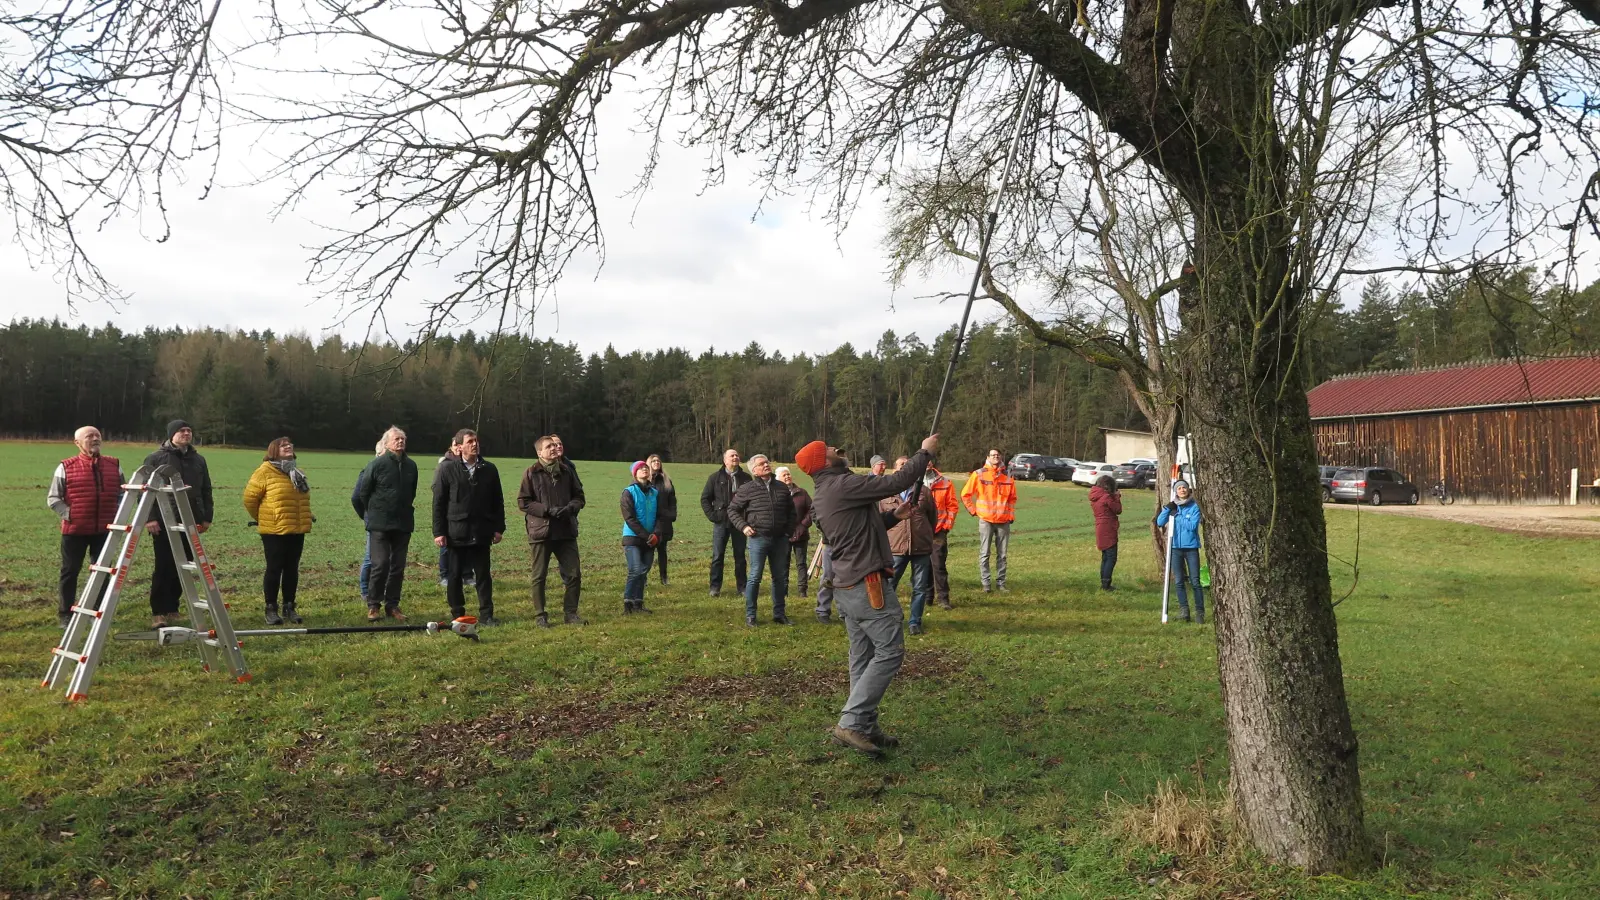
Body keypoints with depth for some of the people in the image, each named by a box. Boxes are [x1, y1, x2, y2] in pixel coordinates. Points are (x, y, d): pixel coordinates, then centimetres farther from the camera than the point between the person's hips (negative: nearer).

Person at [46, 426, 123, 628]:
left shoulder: (114, 466, 5)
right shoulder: (66, 467, -4)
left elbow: (122, 494, 17)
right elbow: (53, 498, 0)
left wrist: (116, 515, 5)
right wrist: (69, 514, -9)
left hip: (104, 529, 3)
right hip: (74, 530, -3)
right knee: (70, 572, 5)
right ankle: (65, 615, 15)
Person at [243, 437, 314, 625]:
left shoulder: (296, 472, 14)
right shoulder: (265, 471, -8)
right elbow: (250, 497, -5)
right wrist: (260, 519, 5)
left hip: (297, 530, 6)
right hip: (274, 531, -6)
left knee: (292, 569, 10)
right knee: (275, 568, 0)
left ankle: (289, 607, 17)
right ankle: (271, 609, 8)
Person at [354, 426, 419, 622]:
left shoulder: (411, 465, 6)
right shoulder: (377, 464, -7)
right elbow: (363, 493, 0)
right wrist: (372, 515, 9)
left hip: (403, 525, 4)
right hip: (380, 525, -4)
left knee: (398, 566, 7)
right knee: (380, 565, -5)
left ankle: (392, 605, 16)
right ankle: (373, 605, 6)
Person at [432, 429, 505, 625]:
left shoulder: (489, 469, 5)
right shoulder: (447, 469, -2)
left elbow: (497, 501, 9)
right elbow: (438, 503, -2)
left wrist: (499, 528, 4)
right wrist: (438, 532, -6)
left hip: (481, 532, 2)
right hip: (456, 532, -2)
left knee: (483, 575, 5)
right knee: (455, 575, 7)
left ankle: (486, 615, 11)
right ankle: (457, 615, 18)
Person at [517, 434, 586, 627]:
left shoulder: (567, 471, 6)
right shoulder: (532, 473, -4)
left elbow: (579, 496, 13)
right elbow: (523, 502, -6)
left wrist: (570, 508, -9)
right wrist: (547, 510, -16)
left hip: (566, 531, 3)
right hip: (540, 531, -3)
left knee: (574, 574, 5)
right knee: (539, 576, 5)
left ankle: (571, 612, 18)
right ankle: (540, 615, 16)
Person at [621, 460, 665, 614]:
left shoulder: (655, 493, 10)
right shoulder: (629, 492, -5)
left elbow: (659, 516, 8)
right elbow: (629, 518, -11)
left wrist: (656, 534, -10)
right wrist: (647, 536, -14)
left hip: (650, 539, 5)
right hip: (633, 538, -5)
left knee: (644, 572, 6)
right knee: (636, 571, -14)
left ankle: (638, 604, 13)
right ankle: (627, 603, -6)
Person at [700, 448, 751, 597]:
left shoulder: (746, 478, 4)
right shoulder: (715, 477, 2)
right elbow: (705, 498, 5)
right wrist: (712, 515, -4)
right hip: (721, 522, -1)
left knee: (740, 556, 7)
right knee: (717, 556, 2)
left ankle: (742, 586, 14)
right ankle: (715, 586, 8)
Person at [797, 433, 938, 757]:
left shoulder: (821, 498, 15)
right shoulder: (843, 484, -16)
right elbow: (895, 482, -16)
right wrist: (926, 452, -4)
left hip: (846, 585, 10)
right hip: (867, 584, -10)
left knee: (863, 658, 12)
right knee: (889, 652, -8)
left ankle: (866, 728, 16)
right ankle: (850, 724, -12)